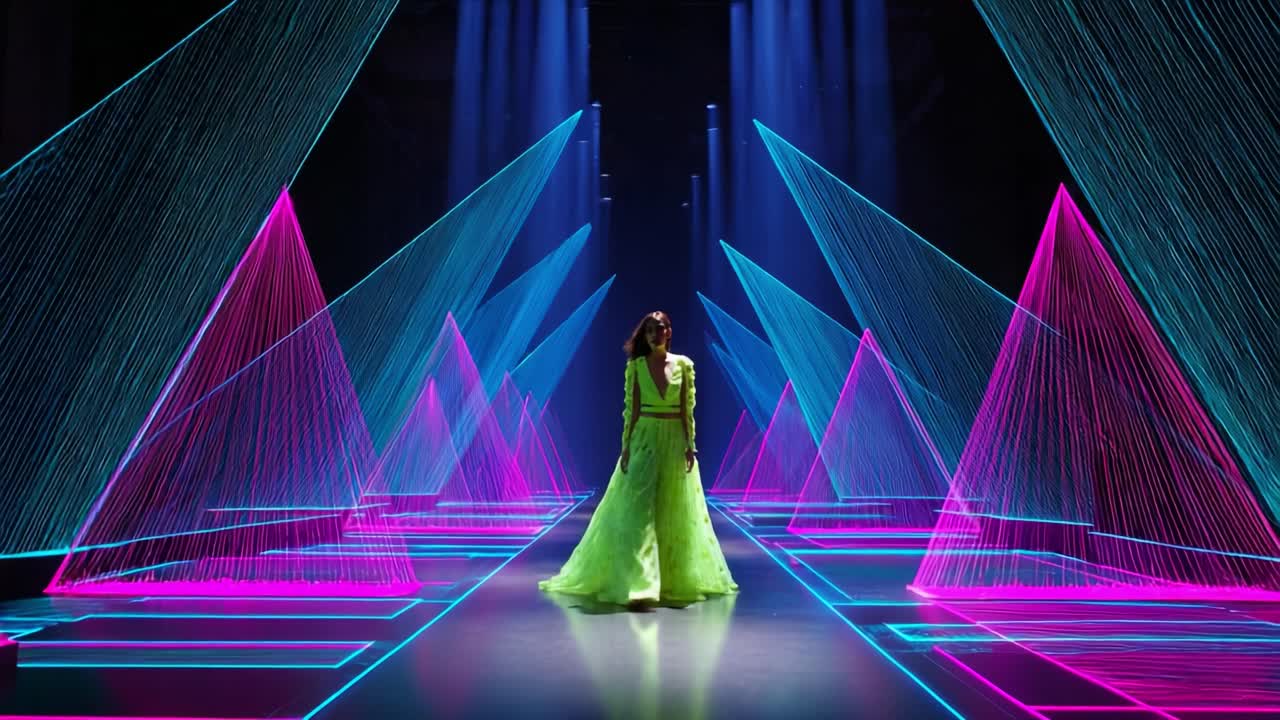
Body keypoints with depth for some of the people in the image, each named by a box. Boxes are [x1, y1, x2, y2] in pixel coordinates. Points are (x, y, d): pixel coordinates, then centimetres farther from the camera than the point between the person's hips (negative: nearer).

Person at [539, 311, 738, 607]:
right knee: (638, 511, -9)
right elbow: (631, 410, 0)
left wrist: (690, 445, -4)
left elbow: (687, 410, 2)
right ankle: (637, 585, -10)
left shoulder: (684, 364, 2)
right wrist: (626, 446, -5)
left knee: (674, 514, 9)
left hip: (674, 442, 1)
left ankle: (675, 579, 24)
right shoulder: (636, 366, 1)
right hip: (644, 440, -1)